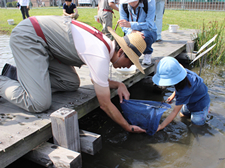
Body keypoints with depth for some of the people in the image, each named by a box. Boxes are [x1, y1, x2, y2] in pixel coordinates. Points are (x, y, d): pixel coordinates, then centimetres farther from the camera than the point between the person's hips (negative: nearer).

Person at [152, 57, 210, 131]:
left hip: (200, 102, -7)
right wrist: (173, 95, -3)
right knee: (183, 114, 19)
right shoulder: (181, 72, -26)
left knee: (197, 123, 5)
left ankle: (206, 108, 24)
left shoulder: (185, 90, -46)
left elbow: (175, 111, -38)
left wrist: (161, 125, -36)